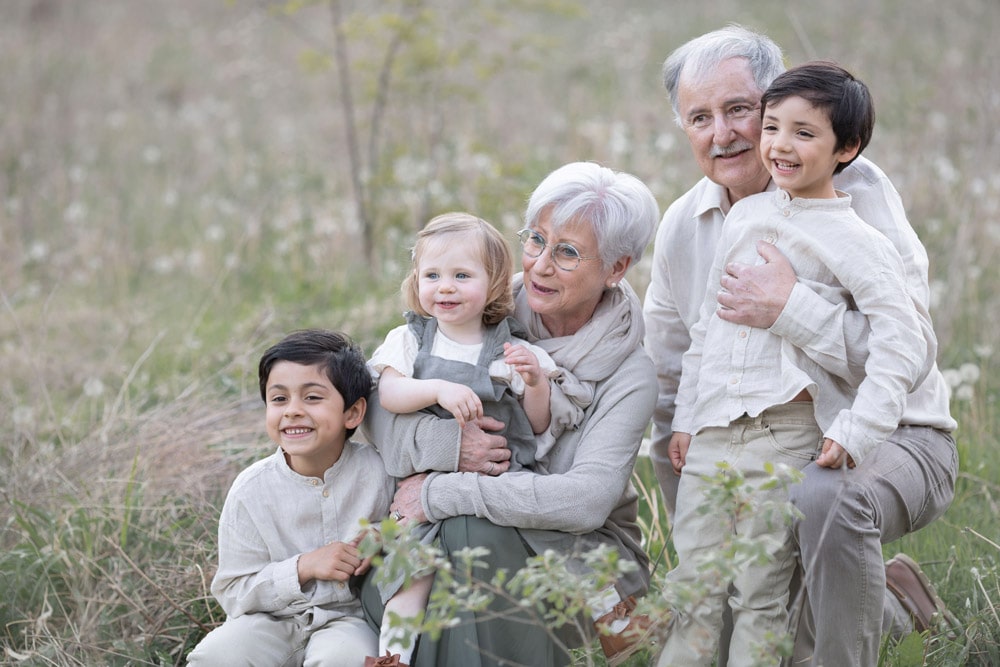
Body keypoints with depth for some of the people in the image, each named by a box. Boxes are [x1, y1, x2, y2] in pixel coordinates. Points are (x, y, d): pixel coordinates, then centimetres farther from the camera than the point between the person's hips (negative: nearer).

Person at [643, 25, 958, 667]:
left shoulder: (852, 188, -15)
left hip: (891, 439, -7)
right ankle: (887, 600, 22)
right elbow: (671, 382, 17)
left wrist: (791, 309, -35)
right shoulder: (682, 227, 3)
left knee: (825, 495, -38)